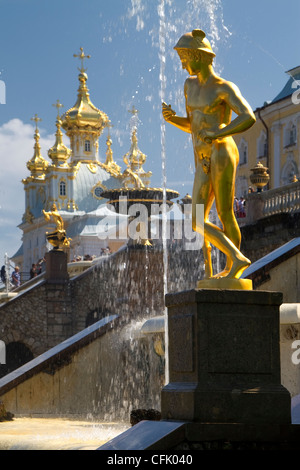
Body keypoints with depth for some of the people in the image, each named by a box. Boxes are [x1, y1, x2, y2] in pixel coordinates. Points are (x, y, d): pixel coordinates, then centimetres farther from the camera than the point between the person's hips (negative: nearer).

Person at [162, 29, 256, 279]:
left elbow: (249, 117, -18)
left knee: (225, 215, -1)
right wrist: (171, 117, 5)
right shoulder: (191, 85, 18)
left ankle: (231, 268, 12)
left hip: (221, 153, -7)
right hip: (203, 162, 7)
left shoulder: (225, 87, -5)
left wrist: (216, 135, -21)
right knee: (197, 221, -1)